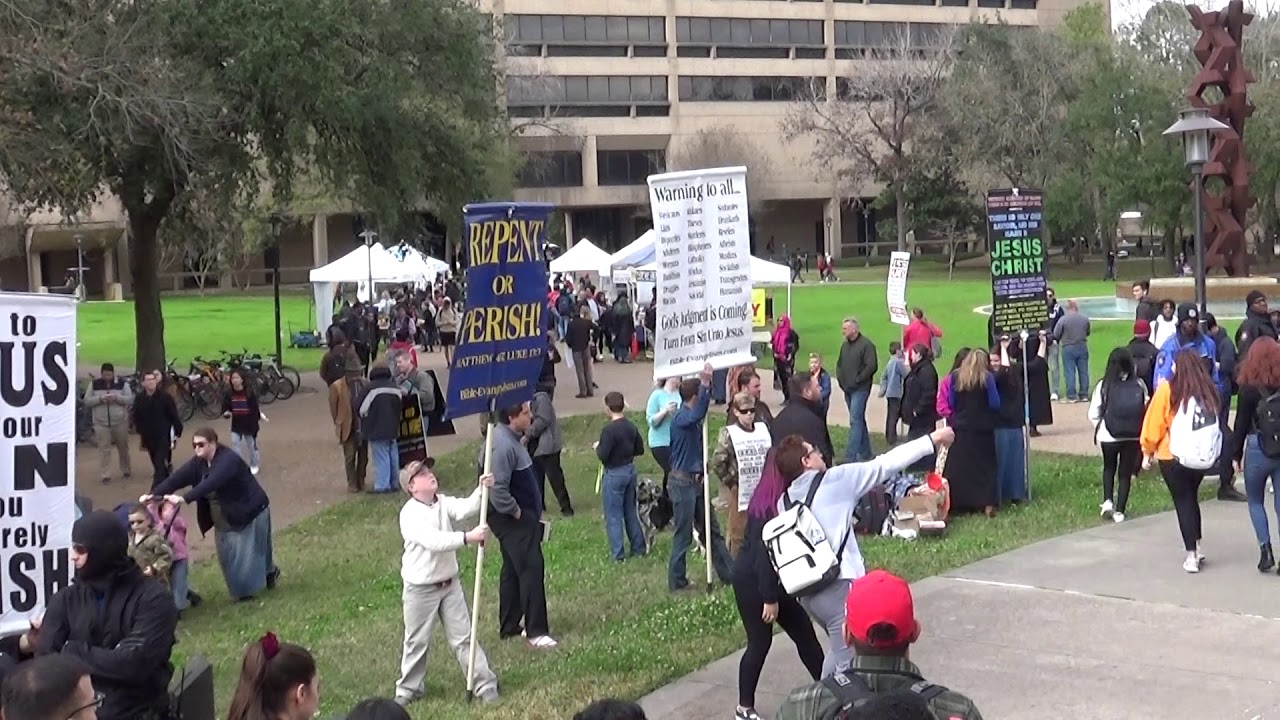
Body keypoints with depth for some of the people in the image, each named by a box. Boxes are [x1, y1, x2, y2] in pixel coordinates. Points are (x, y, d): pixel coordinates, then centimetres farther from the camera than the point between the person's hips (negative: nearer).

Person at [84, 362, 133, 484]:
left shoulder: (122, 383, -1)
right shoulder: (94, 384, 1)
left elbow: (130, 399, -5)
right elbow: (87, 401, -1)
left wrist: (117, 398, -22)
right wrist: (99, 399, -19)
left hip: (120, 422, 0)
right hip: (101, 423, 0)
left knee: (123, 448, 13)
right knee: (104, 449, -4)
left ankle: (126, 470, 30)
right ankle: (105, 475, -1)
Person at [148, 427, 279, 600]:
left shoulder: (228, 460, -29)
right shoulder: (198, 463, -5)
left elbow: (211, 483, -43)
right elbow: (177, 478, -16)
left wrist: (184, 499, -54)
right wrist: (153, 495, -31)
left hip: (249, 512, -7)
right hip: (225, 519, 7)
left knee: (247, 552, -1)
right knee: (228, 555, 9)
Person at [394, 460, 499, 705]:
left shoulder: (444, 502, -4)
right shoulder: (409, 514, -21)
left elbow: (466, 508, -24)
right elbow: (433, 541, -35)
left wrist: (482, 490, -43)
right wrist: (467, 537, -45)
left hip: (450, 584, 4)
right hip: (420, 589, -4)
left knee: (463, 637, 9)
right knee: (417, 641, 11)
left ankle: (485, 684, 14)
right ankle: (409, 689, 30)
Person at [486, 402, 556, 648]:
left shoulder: (508, 437, 7)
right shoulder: (503, 446, -26)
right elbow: (498, 491, -31)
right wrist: (516, 512, -17)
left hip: (520, 517, 11)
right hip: (513, 519, -11)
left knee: (513, 570, 17)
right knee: (531, 568, -9)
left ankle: (509, 627, 27)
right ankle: (536, 631, -6)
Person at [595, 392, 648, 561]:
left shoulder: (609, 429, -20)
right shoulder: (631, 427, 2)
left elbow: (602, 455, -21)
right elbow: (640, 450, 10)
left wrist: (597, 447, -2)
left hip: (614, 474, -7)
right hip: (630, 470, 7)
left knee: (613, 515, 3)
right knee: (631, 511, 18)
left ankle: (617, 553, 6)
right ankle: (639, 548, 24)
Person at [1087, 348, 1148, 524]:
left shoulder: (1104, 385, -10)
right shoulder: (1139, 385, -7)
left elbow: (1093, 414, -7)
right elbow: (1146, 410, -4)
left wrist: (1099, 427, 11)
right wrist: (1141, 429, 12)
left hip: (1108, 436, -1)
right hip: (1133, 436, 1)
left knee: (1109, 468, 24)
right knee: (1125, 473, 13)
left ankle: (1108, 501, 10)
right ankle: (1119, 511, 11)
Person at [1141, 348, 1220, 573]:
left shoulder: (1167, 389, -12)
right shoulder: (1208, 390, 0)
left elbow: (1153, 423, -9)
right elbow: (1214, 423, 5)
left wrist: (1147, 452, 1)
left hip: (1173, 456, -4)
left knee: (1182, 502, 4)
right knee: (1191, 498, 22)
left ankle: (1191, 556, 2)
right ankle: (1197, 548, 25)